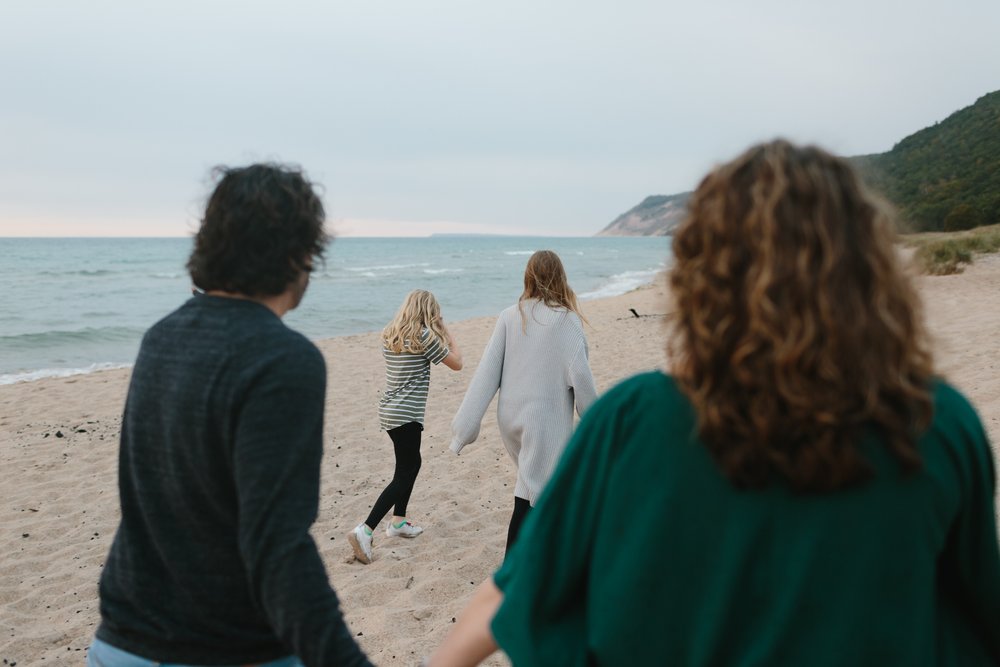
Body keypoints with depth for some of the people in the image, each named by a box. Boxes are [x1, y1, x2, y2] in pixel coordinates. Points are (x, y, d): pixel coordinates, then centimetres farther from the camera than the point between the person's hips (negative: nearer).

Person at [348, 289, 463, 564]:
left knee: (411, 463, 23)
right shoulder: (425, 336, -14)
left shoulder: (389, 335, 7)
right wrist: (448, 337, 9)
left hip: (388, 410, 9)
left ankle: (398, 521, 31)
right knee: (403, 475, -3)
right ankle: (365, 530, -13)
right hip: (406, 414, -8)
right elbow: (456, 363, -6)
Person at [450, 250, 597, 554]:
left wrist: (466, 424, 0)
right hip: (546, 418, -5)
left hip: (511, 417, 5)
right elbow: (579, 375, -12)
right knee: (531, 495, -1)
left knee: (532, 484, 24)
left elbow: (487, 372, -1)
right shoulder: (567, 319, -10)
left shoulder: (510, 316, 1)